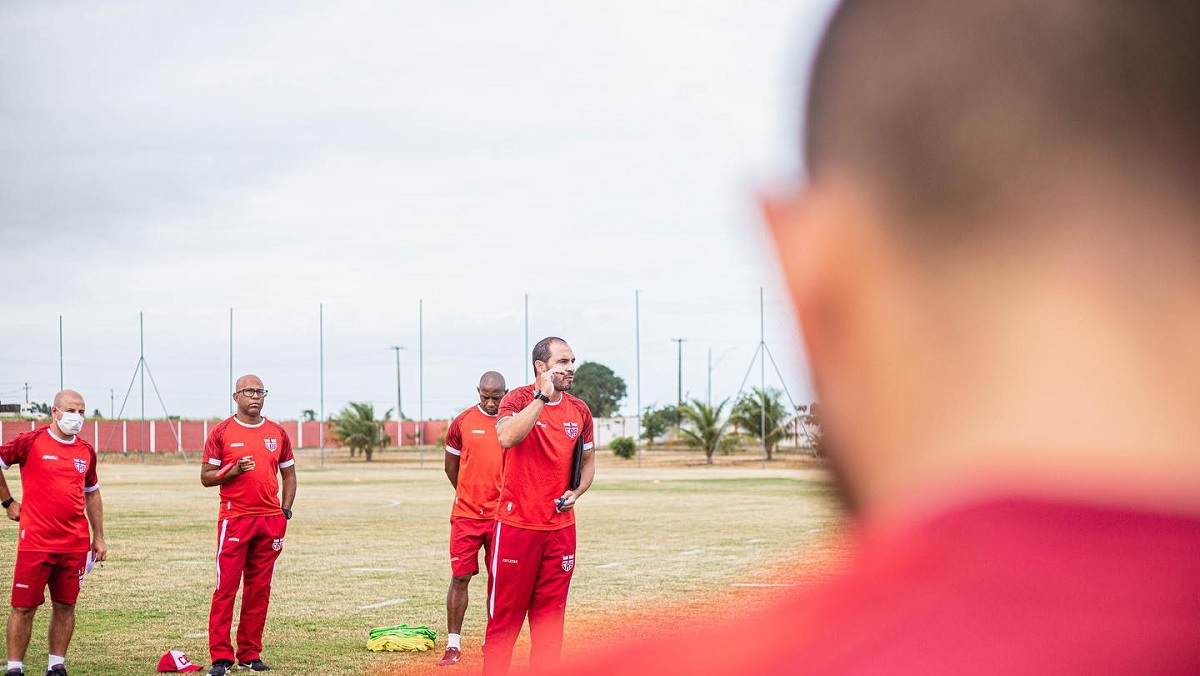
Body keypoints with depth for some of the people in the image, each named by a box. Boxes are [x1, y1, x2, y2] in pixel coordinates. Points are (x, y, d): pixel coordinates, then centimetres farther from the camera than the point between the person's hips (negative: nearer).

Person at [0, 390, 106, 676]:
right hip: (35, 542, -4)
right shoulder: (31, 442, -5)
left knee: (65, 606, 8)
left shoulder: (86, 451, 10)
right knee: (24, 607, -1)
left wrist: (98, 537, 17)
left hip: (75, 544, 4)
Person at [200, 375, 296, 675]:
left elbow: (288, 474, 19)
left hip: (270, 520, 4)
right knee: (226, 587, -7)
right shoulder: (222, 432, 0)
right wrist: (234, 471, -16)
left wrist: (285, 510, 7)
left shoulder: (277, 433, 11)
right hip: (235, 518, -4)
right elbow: (206, 477, 1)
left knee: (259, 589, 6)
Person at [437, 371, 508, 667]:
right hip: (466, 514, 0)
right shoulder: (462, 422, 1)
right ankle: (453, 645, 4)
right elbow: (451, 466, 13)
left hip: (502, 515, 0)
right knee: (460, 576, -1)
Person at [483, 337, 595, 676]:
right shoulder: (519, 399, -7)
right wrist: (542, 396, -27)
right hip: (516, 524, -5)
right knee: (505, 612, -1)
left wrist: (576, 492, 0)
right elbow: (506, 438, -28)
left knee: (550, 612, 9)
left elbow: (588, 461, 20)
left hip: (561, 527, 5)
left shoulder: (579, 411, 8)